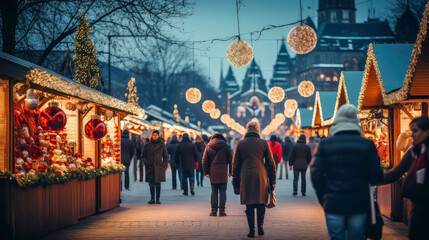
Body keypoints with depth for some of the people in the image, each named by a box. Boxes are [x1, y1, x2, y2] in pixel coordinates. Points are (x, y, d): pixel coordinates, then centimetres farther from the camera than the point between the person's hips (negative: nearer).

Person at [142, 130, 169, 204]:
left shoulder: (162, 145, 5)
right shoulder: (147, 145, 6)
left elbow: (166, 156, 11)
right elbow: (144, 156, 14)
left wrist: (164, 165, 1)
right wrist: (146, 162, -2)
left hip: (159, 167, -1)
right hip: (150, 167, 1)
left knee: (158, 183, 0)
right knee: (151, 183, -3)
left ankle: (157, 199, 6)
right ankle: (152, 199, 2)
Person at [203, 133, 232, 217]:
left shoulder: (208, 147, 4)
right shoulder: (226, 147, 2)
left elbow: (204, 161, 4)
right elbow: (230, 160, 2)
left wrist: (206, 172, 9)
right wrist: (230, 171, 10)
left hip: (213, 173, 1)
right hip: (223, 173, -1)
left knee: (214, 191, 8)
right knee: (223, 191, 3)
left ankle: (214, 210, 5)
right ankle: (222, 210, -2)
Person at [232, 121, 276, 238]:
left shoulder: (240, 144, 4)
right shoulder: (263, 144, 3)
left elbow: (235, 164, 6)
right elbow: (271, 163, 4)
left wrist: (235, 180, 14)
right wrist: (272, 181, 10)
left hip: (246, 178, 0)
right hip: (261, 178, 0)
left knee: (249, 205, 4)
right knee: (261, 203, 13)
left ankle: (251, 230, 0)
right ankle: (260, 225, 3)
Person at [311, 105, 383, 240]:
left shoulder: (325, 144, -1)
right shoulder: (367, 145, -2)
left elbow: (316, 175, -3)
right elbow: (376, 176, -5)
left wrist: (322, 198, 9)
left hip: (333, 204, 0)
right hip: (359, 204, 0)